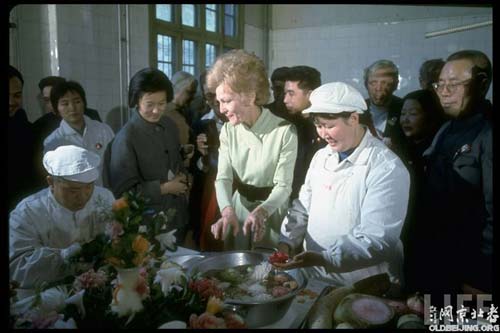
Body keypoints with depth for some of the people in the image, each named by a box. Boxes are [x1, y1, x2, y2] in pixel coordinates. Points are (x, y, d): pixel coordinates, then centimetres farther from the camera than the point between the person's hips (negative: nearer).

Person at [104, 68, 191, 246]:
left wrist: (182, 178, -3)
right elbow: (123, 190, -16)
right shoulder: (126, 138, -19)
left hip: (178, 216, 6)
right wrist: (163, 188, -16)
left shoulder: (169, 125, 1)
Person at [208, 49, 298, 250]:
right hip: (239, 206, 4)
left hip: (272, 209, -4)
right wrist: (227, 210, -31)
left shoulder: (284, 131, -20)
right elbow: (223, 177, -12)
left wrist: (261, 212, -39)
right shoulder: (228, 131, -4)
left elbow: (283, 186, -21)